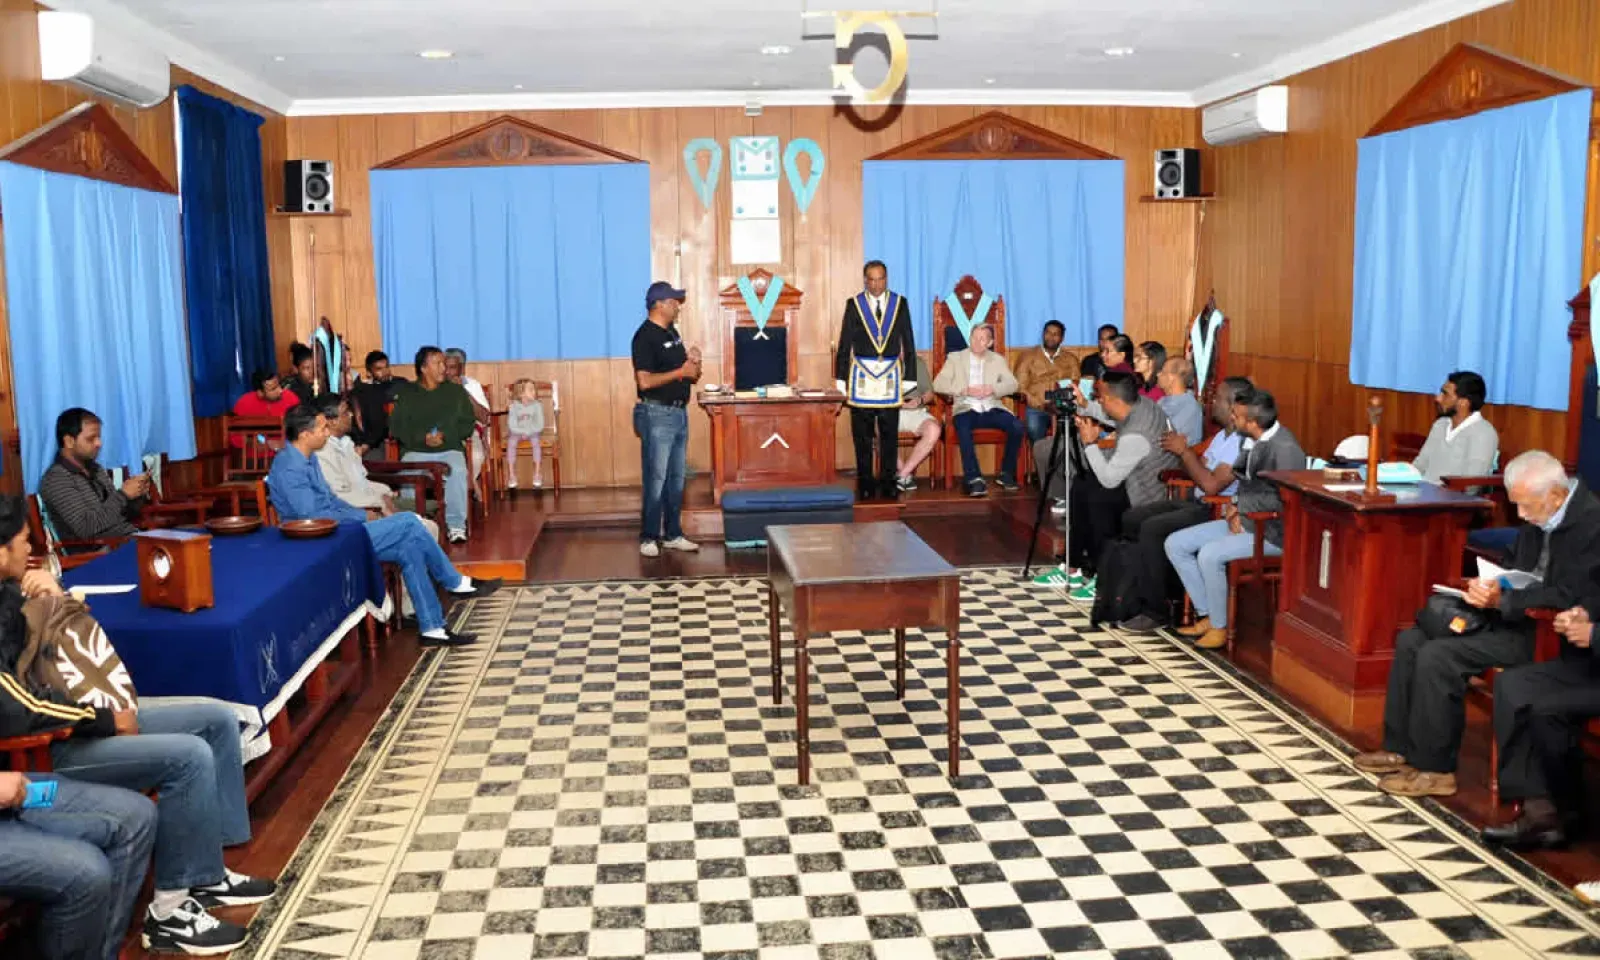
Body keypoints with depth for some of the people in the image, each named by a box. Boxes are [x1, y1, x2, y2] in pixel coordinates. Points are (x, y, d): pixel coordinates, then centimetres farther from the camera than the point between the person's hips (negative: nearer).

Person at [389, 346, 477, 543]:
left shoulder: (456, 391, 15)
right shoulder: (406, 395, 13)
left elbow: (468, 424, 9)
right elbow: (396, 427, 3)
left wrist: (445, 436, -8)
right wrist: (423, 438, -13)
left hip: (450, 449, 0)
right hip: (415, 451, 0)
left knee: (457, 471, -34)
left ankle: (456, 525, -26)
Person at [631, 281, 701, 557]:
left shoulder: (671, 331, 13)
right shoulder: (645, 336, -14)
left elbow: (686, 371, 22)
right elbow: (644, 381, -22)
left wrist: (693, 363, 0)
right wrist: (681, 372, -19)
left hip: (678, 412, 9)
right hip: (657, 415, -9)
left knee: (677, 478, 12)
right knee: (656, 479, -5)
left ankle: (672, 534, 19)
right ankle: (648, 537, 3)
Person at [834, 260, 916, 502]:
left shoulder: (900, 304, 4)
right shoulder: (854, 304, 2)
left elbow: (908, 343, 7)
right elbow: (844, 344, 4)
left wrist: (909, 378, 4)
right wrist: (841, 380, 1)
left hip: (890, 376, 0)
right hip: (862, 376, 0)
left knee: (889, 433, 4)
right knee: (862, 434, 3)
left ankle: (888, 482, 13)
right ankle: (865, 483, 13)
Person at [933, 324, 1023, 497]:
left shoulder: (998, 360, 18)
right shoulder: (955, 358, 11)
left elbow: (1012, 384, 6)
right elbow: (938, 384, -1)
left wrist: (992, 389, -14)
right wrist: (965, 390, -14)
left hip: (991, 409, 3)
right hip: (966, 409, -2)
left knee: (1017, 426, -25)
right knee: (963, 428, -37)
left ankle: (1006, 474, -8)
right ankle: (974, 478, -33)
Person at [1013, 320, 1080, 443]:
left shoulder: (1071, 359, 20)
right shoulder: (1028, 357, 13)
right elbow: (1021, 387, 3)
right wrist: (1042, 405, -12)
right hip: (1036, 409, -1)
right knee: (1034, 428, -33)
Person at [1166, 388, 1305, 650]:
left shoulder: (1285, 449, -20)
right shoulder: (1253, 441, 7)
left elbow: (1283, 500, -23)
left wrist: (1239, 506, -16)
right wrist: (1235, 510, -3)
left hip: (1272, 531, -9)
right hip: (1245, 520, 10)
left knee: (1210, 554, -29)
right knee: (1175, 544, 0)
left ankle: (1219, 626, -10)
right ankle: (1207, 614, 3)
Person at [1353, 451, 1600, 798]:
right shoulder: (1538, 517, 8)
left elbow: (1569, 597, -25)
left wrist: (1502, 599, -26)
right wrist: (1486, 586, -1)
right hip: (1511, 616, 10)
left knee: (1437, 656, -22)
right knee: (1411, 641, 3)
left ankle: (1434, 769, -8)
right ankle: (1400, 748, 10)